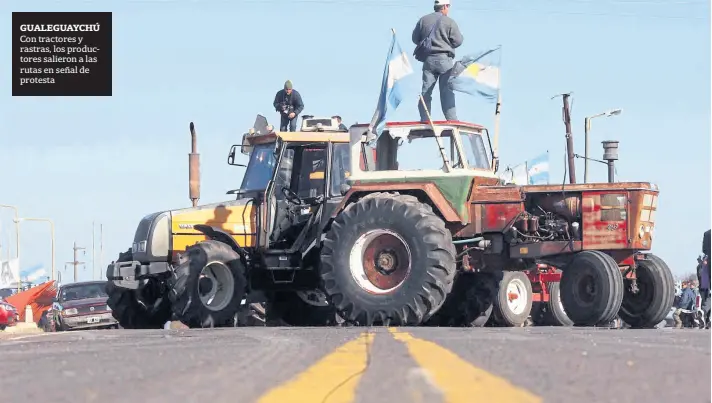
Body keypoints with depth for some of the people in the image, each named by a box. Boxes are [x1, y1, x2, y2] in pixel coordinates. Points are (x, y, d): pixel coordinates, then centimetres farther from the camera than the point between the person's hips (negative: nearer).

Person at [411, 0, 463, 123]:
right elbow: (457, 41, -7)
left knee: (426, 91, 6)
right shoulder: (450, 22, -6)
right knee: (447, 91, -1)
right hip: (445, 59, -3)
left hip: (428, 60, 3)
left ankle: (424, 119, 2)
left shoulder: (423, 20, 5)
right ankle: (451, 119, -5)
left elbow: (415, 39, 10)